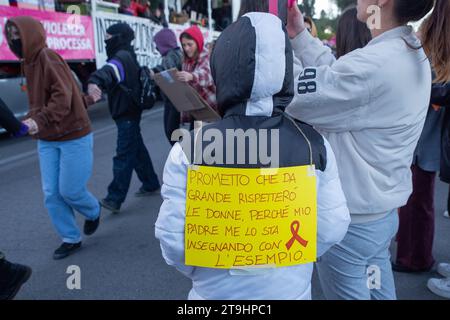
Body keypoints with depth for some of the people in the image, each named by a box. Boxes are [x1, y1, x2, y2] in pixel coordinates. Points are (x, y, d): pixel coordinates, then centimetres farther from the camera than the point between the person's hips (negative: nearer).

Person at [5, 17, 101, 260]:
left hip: (73, 136, -7)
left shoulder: (49, 58, -15)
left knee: (70, 190, -1)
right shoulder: (29, 62, 10)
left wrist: (39, 120, -35)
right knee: (52, 194, 5)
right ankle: (71, 238, 20)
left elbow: (63, 98, -27)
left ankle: (93, 212, 31)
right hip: (47, 140, 8)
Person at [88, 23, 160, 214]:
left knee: (124, 156, -11)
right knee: (137, 150, 18)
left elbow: (109, 71, -39)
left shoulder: (122, 57, -17)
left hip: (127, 114, -11)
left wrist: (95, 81, -56)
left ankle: (114, 199, -10)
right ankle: (151, 184, 30)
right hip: (128, 112, 11)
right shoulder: (127, 56, 17)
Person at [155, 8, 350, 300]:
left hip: (217, 291, -1)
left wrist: (199, 272, 5)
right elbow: (332, 229, -9)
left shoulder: (190, 150, -21)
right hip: (293, 289, 2)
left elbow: (172, 237, -15)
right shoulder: (314, 144, -15)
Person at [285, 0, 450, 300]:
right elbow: (336, 77, 8)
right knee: (379, 294, 24)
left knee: (348, 294, 13)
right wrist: (300, 36, 5)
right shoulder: (413, 55, 3)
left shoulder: (372, 66, -27)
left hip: (349, 219, -9)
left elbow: (294, 95, -20)